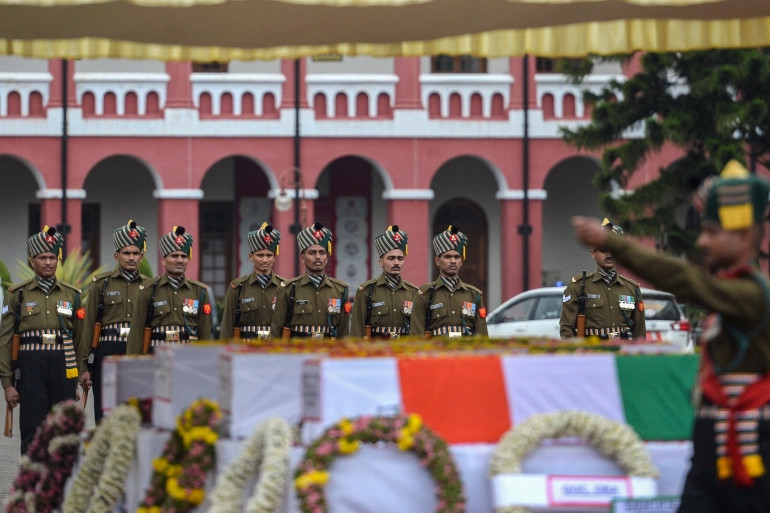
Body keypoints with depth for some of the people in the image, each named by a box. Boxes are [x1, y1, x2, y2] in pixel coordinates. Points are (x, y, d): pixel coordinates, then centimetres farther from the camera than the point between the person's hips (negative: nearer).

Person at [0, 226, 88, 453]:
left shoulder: (71, 295, 11)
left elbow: (80, 336, 11)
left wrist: (83, 370, -1)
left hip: (64, 368, 2)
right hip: (31, 368, -2)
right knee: (32, 432, -3)